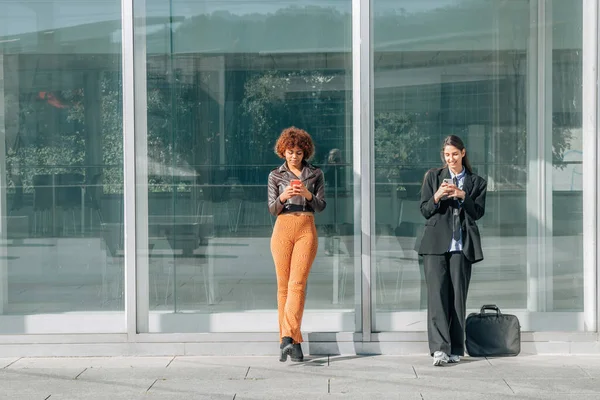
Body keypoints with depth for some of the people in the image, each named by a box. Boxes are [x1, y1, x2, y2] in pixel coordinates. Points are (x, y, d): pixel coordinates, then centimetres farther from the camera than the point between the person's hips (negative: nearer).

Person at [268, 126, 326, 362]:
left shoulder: (315, 174, 10)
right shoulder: (275, 175, 11)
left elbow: (321, 206, 5)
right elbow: (272, 209, 5)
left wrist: (308, 195, -15)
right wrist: (283, 197, -15)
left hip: (306, 230, -1)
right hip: (282, 229, 1)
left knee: (297, 283, -14)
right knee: (283, 286, -1)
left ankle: (287, 337, -22)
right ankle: (293, 342, 4)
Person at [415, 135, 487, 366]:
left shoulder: (476, 182, 13)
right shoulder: (433, 177, 13)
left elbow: (478, 212, 4)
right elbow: (424, 210, 8)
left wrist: (463, 196, -11)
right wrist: (437, 197, -12)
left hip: (462, 246, 1)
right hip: (436, 243, -1)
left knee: (457, 296, 0)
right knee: (437, 294, -11)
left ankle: (455, 350, 6)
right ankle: (439, 349, -16)